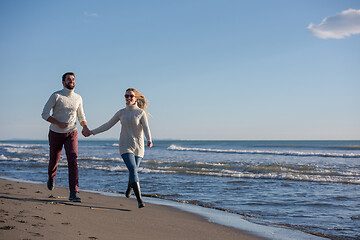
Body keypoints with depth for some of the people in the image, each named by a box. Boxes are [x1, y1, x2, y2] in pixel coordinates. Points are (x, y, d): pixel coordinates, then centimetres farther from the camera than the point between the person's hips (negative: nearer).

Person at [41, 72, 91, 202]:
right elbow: (44, 114, -12)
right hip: (56, 133, -2)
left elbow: (81, 116, 15)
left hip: (71, 133, 2)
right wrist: (59, 123, -23)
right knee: (54, 159, 13)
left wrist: (85, 127, -4)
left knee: (73, 160, -15)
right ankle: (51, 177, 50)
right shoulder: (56, 96, -10)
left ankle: (74, 193, -18)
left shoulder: (78, 98, 3)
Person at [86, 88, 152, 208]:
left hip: (138, 147, 0)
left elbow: (146, 128, -14)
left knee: (133, 171, 10)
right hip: (125, 146, 0)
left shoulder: (141, 112, -3)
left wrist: (149, 140, -33)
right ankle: (139, 199, -20)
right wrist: (92, 132, 11)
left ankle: (129, 188, 45)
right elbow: (108, 125, 13)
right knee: (133, 170, -17)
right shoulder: (121, 112, 5)